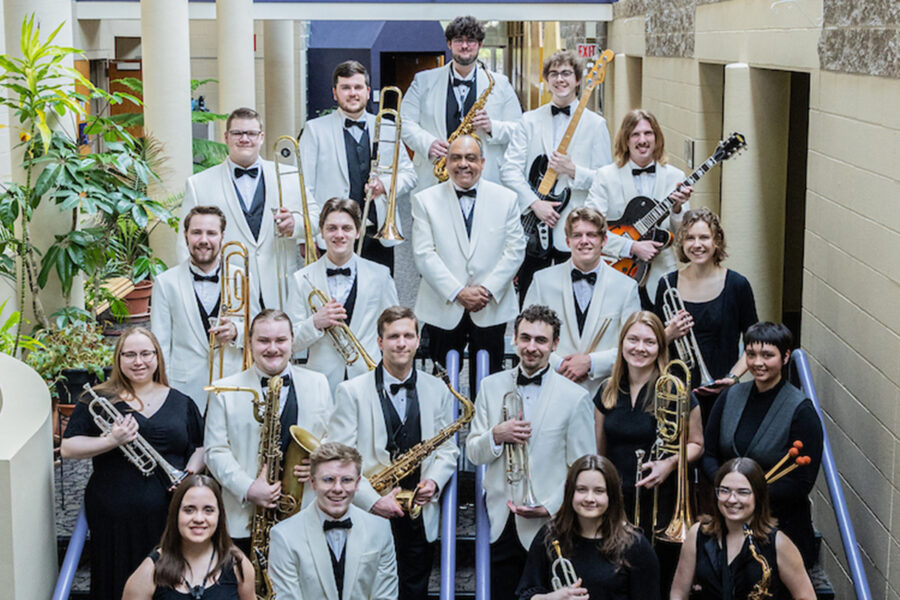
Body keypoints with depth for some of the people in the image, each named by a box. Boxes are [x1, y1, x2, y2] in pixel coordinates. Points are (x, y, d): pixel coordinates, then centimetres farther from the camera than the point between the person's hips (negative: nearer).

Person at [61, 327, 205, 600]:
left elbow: (201, 447, 16)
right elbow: (67, 448, 0)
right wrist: (112, 441, -14)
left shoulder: (180, 402, 11)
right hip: (116, 516, -2)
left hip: (169, 516, 2)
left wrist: (190, 473, -4)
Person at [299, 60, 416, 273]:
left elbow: (409, 175, 16)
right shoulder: (315, 130, 6)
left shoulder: (388, 130, 15)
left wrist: (385, 184, -7)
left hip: (379, 237, 3)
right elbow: (304, 186, 1)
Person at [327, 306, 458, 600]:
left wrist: (434, 482, -7)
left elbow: (447, 449, 13)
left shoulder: (437, 390, 8)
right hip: (367, 518, -3)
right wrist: (372, 500, -17)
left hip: (420, 518, 3)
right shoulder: (351, 391, -3)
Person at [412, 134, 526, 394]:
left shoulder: (506, 199, 7)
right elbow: (424, 254, -5)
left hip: (491, 309, 1)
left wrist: (488, 290, -11)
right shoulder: (425, 200, 3)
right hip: (443, 310, -1)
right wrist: (458, 292, -13)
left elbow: (515, 249, 2)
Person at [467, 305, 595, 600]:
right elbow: (473, 454, 8)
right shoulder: (491, 386, 7)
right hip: (502, 524, 3)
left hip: (549, 525, -3)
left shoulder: (575, 397, -4)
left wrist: (551, 507, -14)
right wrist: (496, 435, -12)